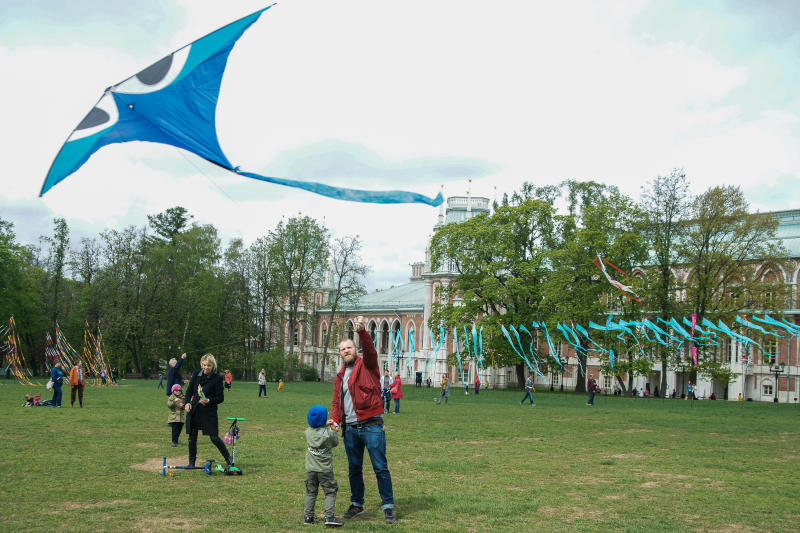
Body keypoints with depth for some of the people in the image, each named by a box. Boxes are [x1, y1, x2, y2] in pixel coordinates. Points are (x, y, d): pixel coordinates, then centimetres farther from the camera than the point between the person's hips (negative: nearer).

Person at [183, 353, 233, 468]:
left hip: (209, 411, -4)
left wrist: (209, 400, -21)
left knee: (214, 438, -5)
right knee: (192, 437, 7)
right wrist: (187, 402, -1)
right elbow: (189, 390, 14)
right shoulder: (196, 374, 4)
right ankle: (192, 462, 22)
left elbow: (221, 398, -5)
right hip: (194, 410, 4)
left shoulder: (217, 378, -8)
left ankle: (229, 459, 13)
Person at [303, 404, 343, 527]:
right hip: (325, 469, -4)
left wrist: (325, 425, 24)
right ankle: (329, 517, -7)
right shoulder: (329, 433, -12)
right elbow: (335, 443, 6)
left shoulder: (308, 432, -1)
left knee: (311, 492, 16)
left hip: (310, 469, 4)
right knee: (330, 492, 3)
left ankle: (308, 516, 18)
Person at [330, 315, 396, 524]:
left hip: (371, 426, -6)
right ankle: (357, 505, 27)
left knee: (380, 467, -5)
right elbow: (337, 402, 17)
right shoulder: (339, 376, 16)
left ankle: (388, 507, 1)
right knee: (354, 469, 14)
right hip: (350, 428, 6)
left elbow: (369, 348, -20)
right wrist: (335, 419, -2)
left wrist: (362, 331, -38)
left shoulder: (367, 364, 1)